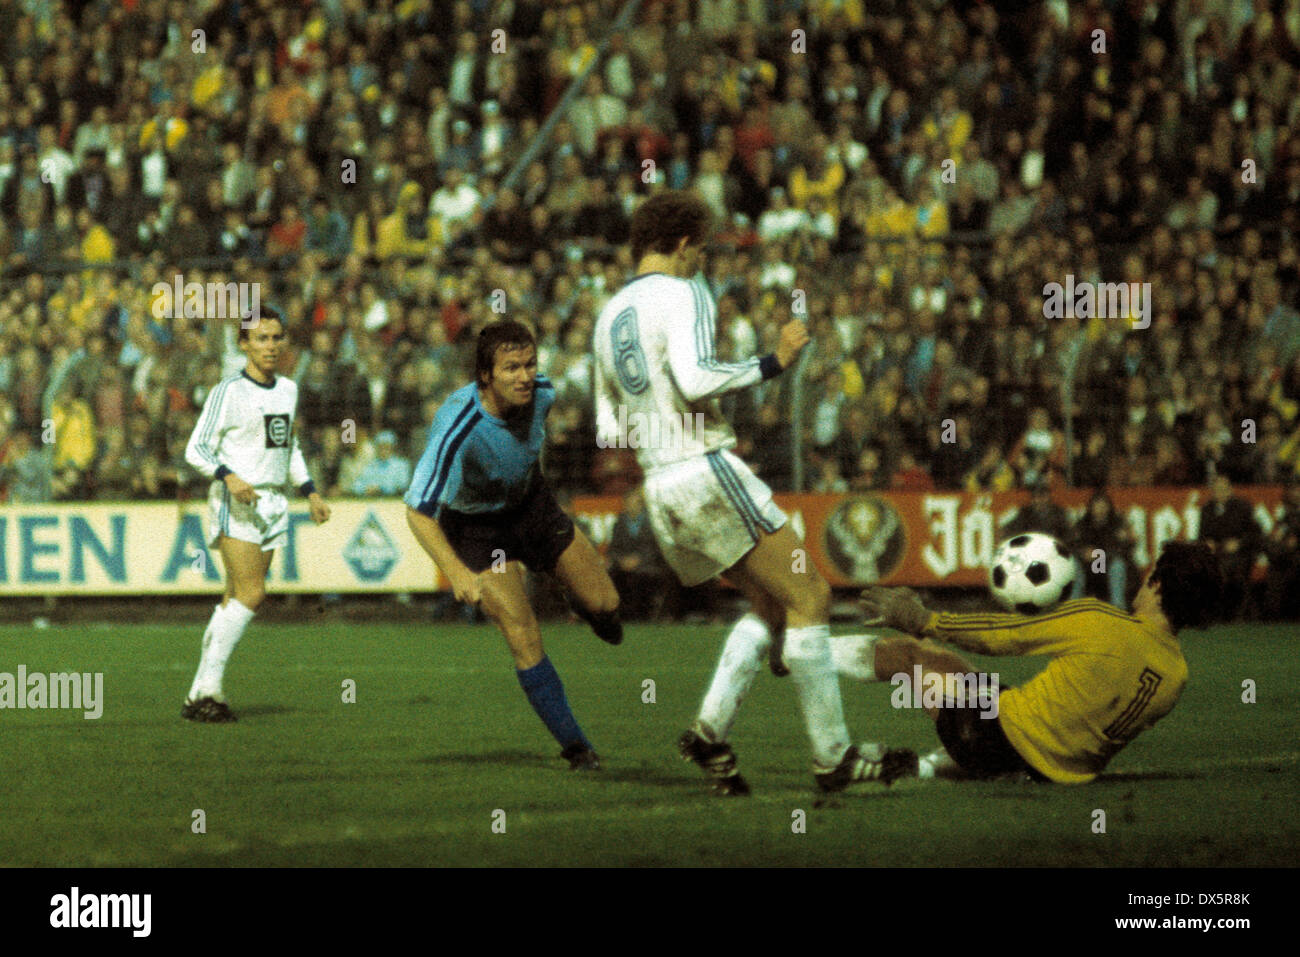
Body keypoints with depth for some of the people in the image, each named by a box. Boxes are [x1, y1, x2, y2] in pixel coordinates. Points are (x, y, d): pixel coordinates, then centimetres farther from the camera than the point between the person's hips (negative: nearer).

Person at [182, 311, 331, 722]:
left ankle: (199, 695, 6)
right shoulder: (229, 392, -7)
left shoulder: (288, 390, 14)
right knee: (251, 592, -18)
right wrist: (229, 477, -24)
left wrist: (310, 492, 21)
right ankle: (209, 686, -15)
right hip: (235, 503, -6)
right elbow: (197, 449, -9)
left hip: (272, 503, 6)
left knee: (235, 600, 3)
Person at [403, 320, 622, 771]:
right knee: (523, 635, -13)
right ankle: (574, 745, 0)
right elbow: (417, 511, -32)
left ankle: (585, 604, 41)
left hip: (531, 503, 5)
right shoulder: (457, 428, -38)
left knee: (604, 605, 2)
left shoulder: (540, 393, -21)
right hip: (474, 527, -5)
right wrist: (457, 574, -41)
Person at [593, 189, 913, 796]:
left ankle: (710, 730, -1)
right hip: (708, 470, -9)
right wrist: (772, 364, -15)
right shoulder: (684, 295, -6)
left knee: (771, 604, 16)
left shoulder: (609, 317, 18)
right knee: (808, 598, -4)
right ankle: (833, 756, -7)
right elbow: (693, 378, -24)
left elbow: (608, 430, 20)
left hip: (658, 490, 9)